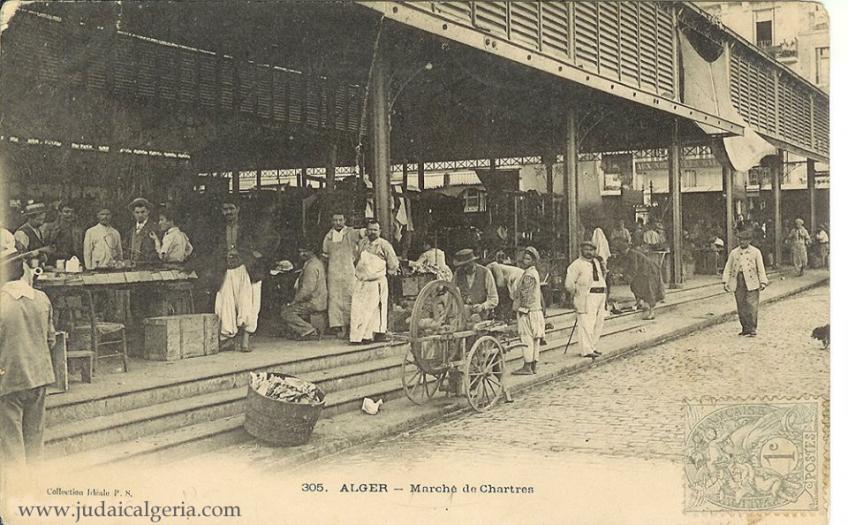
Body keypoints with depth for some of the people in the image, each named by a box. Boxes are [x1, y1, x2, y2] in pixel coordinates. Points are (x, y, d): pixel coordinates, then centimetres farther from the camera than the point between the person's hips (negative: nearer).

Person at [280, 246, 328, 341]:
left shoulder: (311, 266, -18)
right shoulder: (318, 262, 15)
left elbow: (307, 290, -24)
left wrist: (295, 301, -13)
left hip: (314, 304, -10)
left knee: (286, 313, -11)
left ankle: (309, 331, -10)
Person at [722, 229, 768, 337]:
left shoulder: (755, 252, 6)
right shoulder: (733, 253, 13)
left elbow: (761, 268, 4)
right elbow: (728, 268, 12)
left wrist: (763, 282, -5)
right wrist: (725, 281, 2)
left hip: (751, 283, -3)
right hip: (738, 283, 3)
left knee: (751, 307, -8)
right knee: (741, 308, 4)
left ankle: (752, 329, -4)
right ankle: (745, 328, 13)